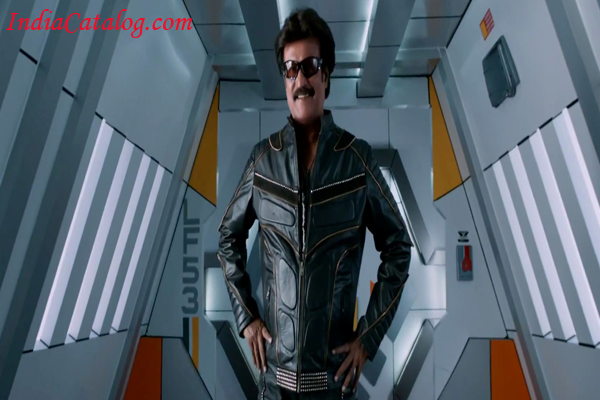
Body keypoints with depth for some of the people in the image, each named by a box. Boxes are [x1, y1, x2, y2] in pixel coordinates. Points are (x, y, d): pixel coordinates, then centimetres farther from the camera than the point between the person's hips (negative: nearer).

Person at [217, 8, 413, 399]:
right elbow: (229, 238, 10)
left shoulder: (358, 158, -8)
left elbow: (398, 249, -1)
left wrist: (369, 337, -5)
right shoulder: (263, 158, -3)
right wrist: (246, 318, 3)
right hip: (275, 367, 2)